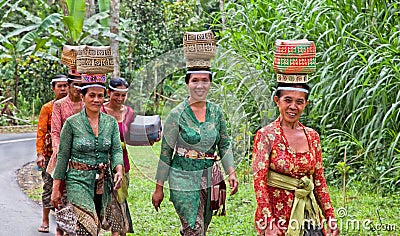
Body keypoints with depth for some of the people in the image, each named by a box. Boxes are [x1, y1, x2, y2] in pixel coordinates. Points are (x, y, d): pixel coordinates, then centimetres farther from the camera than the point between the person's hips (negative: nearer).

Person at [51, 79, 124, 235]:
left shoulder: (111, 122, 7)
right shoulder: (72, 123, -3)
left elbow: (116, 150, 0)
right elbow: (63, 156, -1)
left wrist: (119, 170, -22)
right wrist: (56, 188, -1)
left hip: (103, 182, 4)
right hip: (79, 181, -4)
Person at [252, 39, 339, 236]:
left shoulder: (312, 136, 7)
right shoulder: (266, 135, -7)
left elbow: (319, 181, 11)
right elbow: (259, 181, -11)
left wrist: (331, 219, 7)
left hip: (309, 217, 4)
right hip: (277, 214, -4)